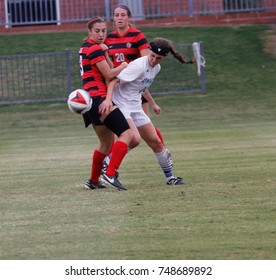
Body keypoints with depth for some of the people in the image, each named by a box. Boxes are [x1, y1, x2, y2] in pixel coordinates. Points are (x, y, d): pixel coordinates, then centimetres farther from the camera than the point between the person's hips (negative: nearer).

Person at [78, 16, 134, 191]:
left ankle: (93, 181, 23)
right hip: (99, 97, -10)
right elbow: (109, 74, -11)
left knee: (106, 143, 19)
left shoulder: (86, 48, 19)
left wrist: (105, 52, 3)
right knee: (126, 133, -15)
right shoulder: (95, 49, -10)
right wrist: (124, 66, 5)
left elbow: (109, 69, 17)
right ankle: (111, 175, -25)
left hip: (89, 99, 10)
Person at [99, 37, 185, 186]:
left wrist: (153, 103, 34)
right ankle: (108, 163, -11)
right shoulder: (139, 65, -20)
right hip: (121, 105, -8)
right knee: (134, 138, -28)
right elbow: (114, 80, -26)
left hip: (135, 108, 8)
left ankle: (170, 177, 22)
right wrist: (108, 100, -39)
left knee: (155, 141, 10)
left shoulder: (156, 68, 7)